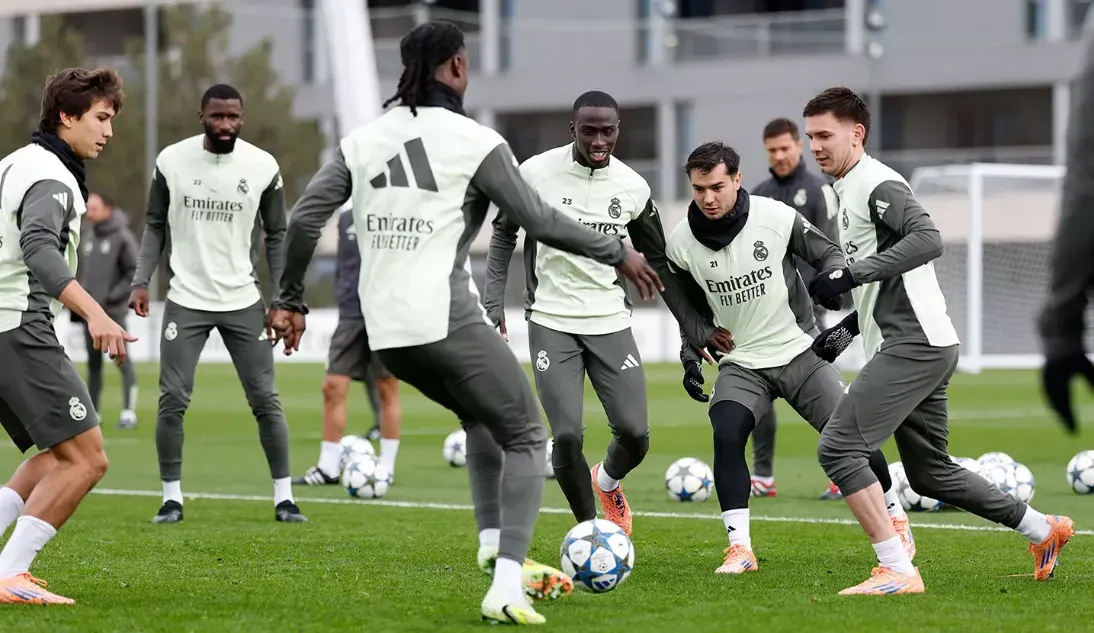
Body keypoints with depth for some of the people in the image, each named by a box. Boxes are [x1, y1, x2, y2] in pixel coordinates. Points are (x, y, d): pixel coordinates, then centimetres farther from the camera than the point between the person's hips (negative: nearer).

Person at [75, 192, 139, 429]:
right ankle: (92, 412, 15)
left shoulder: (122, 237, -7)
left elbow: (135, 272, -9)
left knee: (122, 360, -7)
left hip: (113, 311, -6)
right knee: (93, 363, 10)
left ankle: (129, 412, -7)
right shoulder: (87, 236, 11)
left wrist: (115, 295, -15)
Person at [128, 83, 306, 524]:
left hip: (243, 301, 0)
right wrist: (141, 281, -4)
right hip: (186, 301, 0)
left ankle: (283, 497, 8)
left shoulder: (263, 167, -4)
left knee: (265, 400, -1)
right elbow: (156, 225, 7)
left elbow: (276, 236, 4)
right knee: (172, 400, -5)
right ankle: (171, 497, 7)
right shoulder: (172, 161, -4)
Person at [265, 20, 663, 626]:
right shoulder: (474, 142, -8)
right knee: (526, 439, 7)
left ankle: (494, 545, 18)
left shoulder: (363, 139, 8)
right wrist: (620, 255, 6)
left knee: (481, 416, 30)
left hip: (384, 329, 6)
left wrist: (290, 299, 15)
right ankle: (506, 587, -8)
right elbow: (541, 222, -7)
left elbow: (303, 219, 4)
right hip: (447, 321, -6)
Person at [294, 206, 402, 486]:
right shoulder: (346, 217, 13)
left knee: (387, 389, 1)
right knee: (333, 386, -1)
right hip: (350, 315, 5)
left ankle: (387, 466, 10)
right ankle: (328, 468, 4)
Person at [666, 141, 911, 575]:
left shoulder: (777, 217, -13)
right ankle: (740, 549, -19)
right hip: (741, 364, 1)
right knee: (727, 436, -25)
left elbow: (828, 254, 1)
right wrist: (692, 357, -2)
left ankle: (896, 518, 26)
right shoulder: (682, 242, -7)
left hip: (799, 352, -1)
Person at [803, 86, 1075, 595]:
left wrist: (852, 275, -30)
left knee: (838, 447, -17)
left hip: (915, 344, -11)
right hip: (913, 347, 11)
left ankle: (897, 571, -19)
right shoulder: (847, 192, 21)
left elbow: (927, 240, -28)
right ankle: (1043, 530, 31)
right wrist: (847, 328, 20)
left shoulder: (877, 185, -10)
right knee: (930, 473, 19)